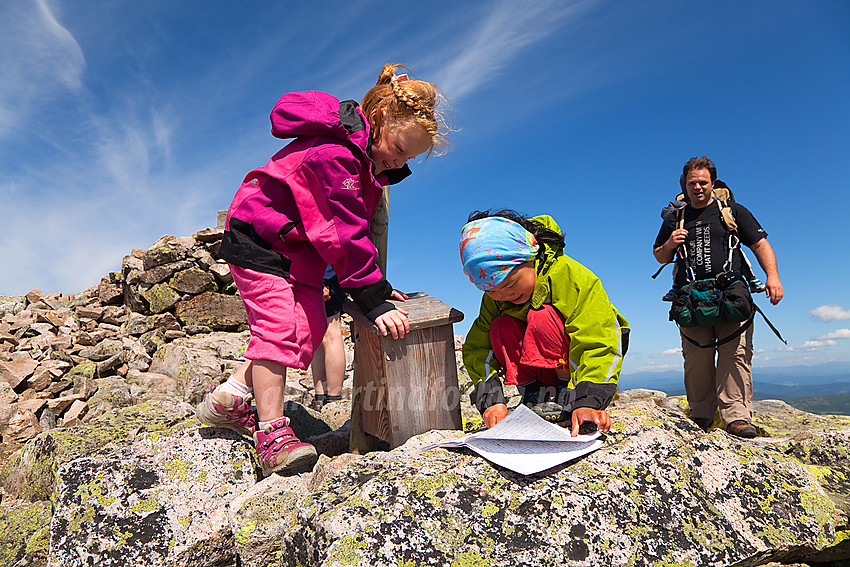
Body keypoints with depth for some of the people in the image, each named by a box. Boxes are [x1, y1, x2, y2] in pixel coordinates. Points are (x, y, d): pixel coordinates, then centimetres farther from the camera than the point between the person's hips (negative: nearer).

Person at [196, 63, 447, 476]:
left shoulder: (367, 156, 3)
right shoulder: (333, 153, -28)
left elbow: (358, 226, 7)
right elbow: (343, 235, -31)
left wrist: (379, 286, 1)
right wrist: (374, 301, -30)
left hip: (300, 249, 9)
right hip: (258, 241, -9)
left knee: (310, 328, 0)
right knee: (279, 326, -17)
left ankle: (228, 400, 10)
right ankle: (272, 433, -9)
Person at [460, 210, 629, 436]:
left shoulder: (569, 275, -27)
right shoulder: (494, 299, -10)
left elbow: (599, 343, -33)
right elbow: (476, 349, -12)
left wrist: (588, 402, -44)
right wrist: (491, 399, -28)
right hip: (541, 369, 4)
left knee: (541, 317, -32)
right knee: (501, 327, -24)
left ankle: (566, 393, -16)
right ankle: (533, 391, -10)